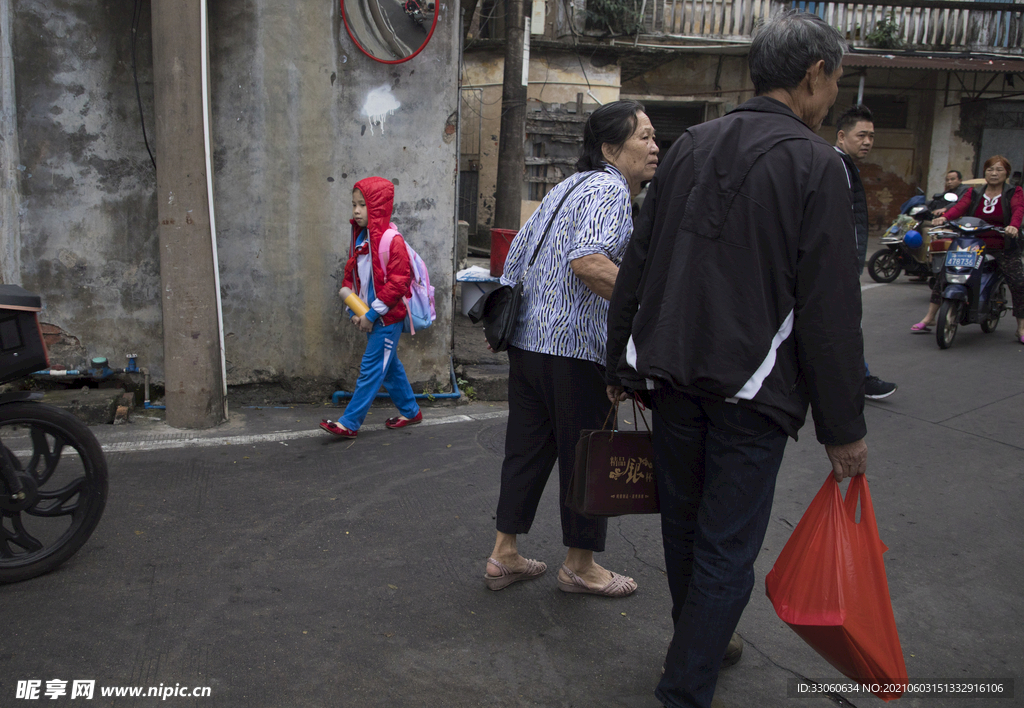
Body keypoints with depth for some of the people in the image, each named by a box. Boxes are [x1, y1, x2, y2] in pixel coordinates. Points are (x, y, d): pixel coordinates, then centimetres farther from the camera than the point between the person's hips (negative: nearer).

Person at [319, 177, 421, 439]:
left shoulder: (391, 240, -17)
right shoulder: (359, 237, 9)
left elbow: (398, 281, -21)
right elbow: (351, 274, 14)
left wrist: (372, 313, -19)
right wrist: (353, 310, 0)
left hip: (387, 318, -9)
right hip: (369, 315, 9)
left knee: (371, 368, -4)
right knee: (390, 366, 18)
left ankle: (349, 423, 1)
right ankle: (410, 411, 32)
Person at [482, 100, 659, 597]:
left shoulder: (568, 187, 20)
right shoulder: (610, 189, -10)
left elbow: (517, 254, 22)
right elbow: (587, 261, -27)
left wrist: (510, 317, 27)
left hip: (526, 339, 9)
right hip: (575, 347, -9)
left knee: (527, 447, 14)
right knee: (584, 455, 5)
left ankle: (504, 556, 23)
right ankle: (580, 566, 19)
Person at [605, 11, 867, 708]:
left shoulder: (689, 146, 8)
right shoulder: (816, 165, -9)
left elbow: (635, 270, 10)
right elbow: (830, 310, -12)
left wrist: (622, 366, 18)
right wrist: (845, 427, -6)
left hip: (670, 377, 6)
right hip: (752, 389, -6)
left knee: (684, 526, 20)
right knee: (728, 547, 4)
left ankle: (702, 643, 41)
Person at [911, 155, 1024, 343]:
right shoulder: (974, 193, 9)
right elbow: (960, 206, -9)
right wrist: (944, 217, -31)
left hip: (1004, 248, -2)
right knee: (944, 274, -9)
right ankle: (929, 318, 3)